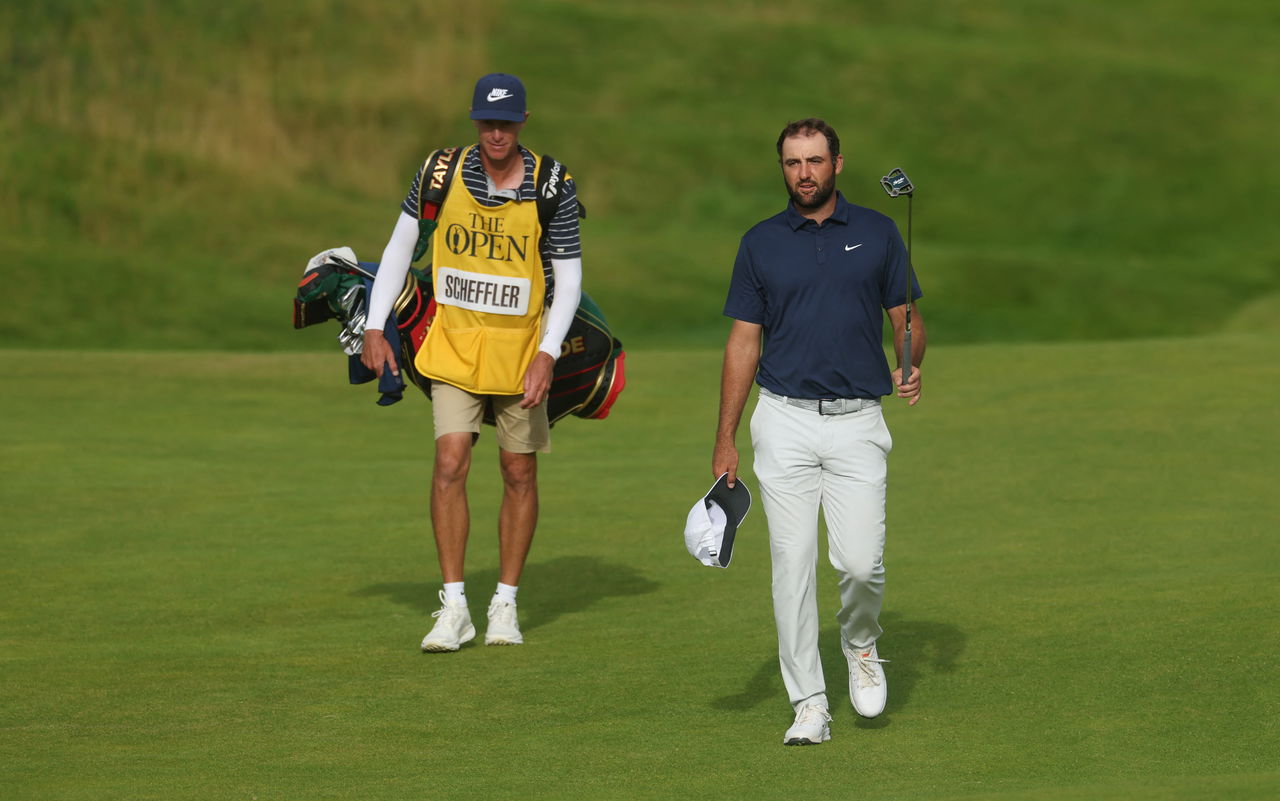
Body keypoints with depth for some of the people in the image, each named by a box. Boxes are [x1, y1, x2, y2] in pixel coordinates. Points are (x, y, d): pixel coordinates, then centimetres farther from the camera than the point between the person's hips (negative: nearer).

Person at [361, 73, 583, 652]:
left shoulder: (552, 188, -9)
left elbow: (568, 276, -4)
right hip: (454, 343, 0)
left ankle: (505, 605, 17)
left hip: (520, 349, 0)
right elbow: (399, 248, 5)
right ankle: (454, 607, -8)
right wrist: (375, 328, 0)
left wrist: (547, 354, -15)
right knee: (450, 462, -11)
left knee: (519, 474, 6)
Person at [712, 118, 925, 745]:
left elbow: (907, 318, 11)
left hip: (857, 421, -1)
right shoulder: (761, 244, 7)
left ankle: (861, 644, 19)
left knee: (860, 559, -13)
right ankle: (808, 705, 2)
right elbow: (744, 342, 8)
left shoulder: (876, 234, 6)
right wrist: (725, 441, 4)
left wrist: (910, 367, -12)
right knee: (793, 563, -4)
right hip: (785, 421, 1)